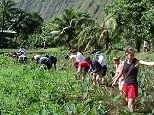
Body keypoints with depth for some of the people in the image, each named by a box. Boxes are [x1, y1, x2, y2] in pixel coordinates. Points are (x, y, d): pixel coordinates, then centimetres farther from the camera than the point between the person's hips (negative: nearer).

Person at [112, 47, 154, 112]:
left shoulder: (137, 61, -14)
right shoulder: (124, 63, -2)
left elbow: (147, 63, -30)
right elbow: (121, 73, 13)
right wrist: (115, 81, 21)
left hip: (133, 85, -5)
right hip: (126, 84, 5)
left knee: (130, 104, -7)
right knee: (127, 100, 20)